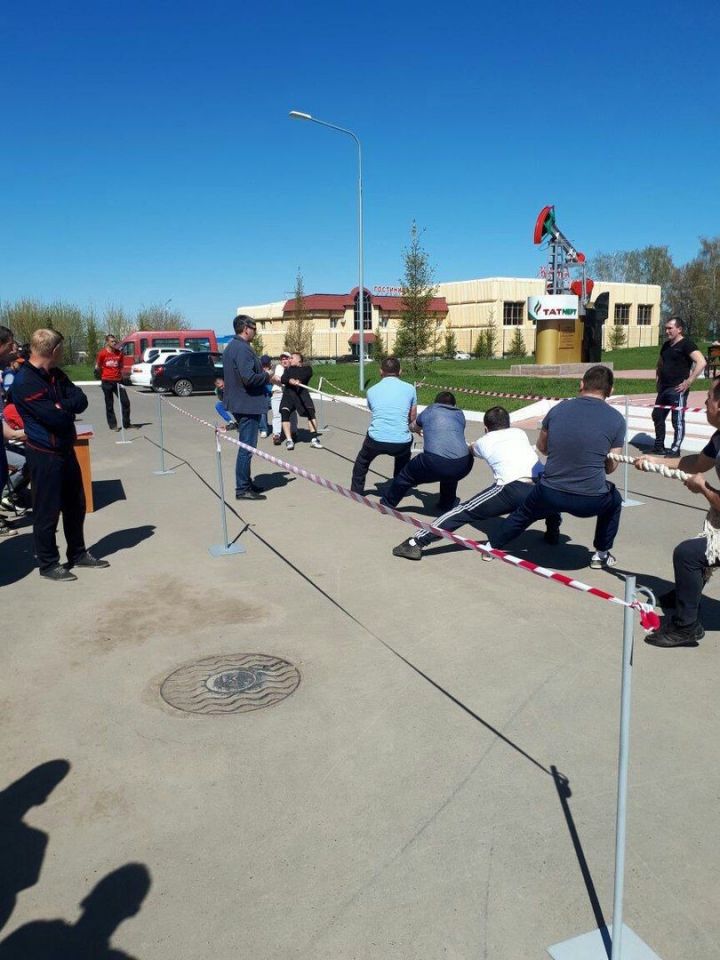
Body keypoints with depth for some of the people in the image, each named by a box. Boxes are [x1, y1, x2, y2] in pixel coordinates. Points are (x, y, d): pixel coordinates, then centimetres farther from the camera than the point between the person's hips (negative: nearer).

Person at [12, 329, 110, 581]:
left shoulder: (56, 375, 8)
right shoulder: (25, 382, -20)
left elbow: (81, 401, -3)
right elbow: (56, 418, -24)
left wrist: (60, 406, -21)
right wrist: (69, 407, -4)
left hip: (65, 449, 9)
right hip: (44, 454, -9)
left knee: (75, 504, 17)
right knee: (47, 511, 2)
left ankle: (78, 553, 32)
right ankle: (48, 564, 15)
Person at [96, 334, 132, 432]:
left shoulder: (119, 353, 4)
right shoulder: (102, 353, -5)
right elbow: (97, 366, 6)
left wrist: (120, 375, 8)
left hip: (118, 381, 3)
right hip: (107, 382, -3)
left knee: (125, 401, -1)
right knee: (109, 404, 4)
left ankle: (126, 424, 11)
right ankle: (113, 425, 13)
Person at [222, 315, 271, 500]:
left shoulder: (230, 347, 14)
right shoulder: (243, 349, -19)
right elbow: (249, 378, -27)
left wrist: (263, 374, 15)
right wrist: (266, 376, -10)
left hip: (238, 403, 11)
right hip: (248, 403, -11)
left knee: (246, 446, 19)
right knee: (246, 447, -5)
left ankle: (246, 482, 29)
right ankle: (242, 489, 1)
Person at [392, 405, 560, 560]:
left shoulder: (484, 441, 23)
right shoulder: (520, 432, 30)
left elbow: (470, 450, 47)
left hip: (514, 491, -4)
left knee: (464, 511, 0)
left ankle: (417, 543, -7)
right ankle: (552, 532, 46)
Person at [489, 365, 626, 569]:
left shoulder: (558, 409, 2)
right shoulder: (616, 419, -3)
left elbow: (542, 447, 17)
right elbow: (610, 467, 5)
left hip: (550, 495, 1)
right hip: (591, 501, -1)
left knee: (524, 513, 32)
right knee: (614, 499, 34)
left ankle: (493, 546, 48)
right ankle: (601, 554, 37)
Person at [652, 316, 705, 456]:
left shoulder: (686, 344, -10)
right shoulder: (666, 345, 14)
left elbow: (701, 362, -20)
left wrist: (689, 382, -21)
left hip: (677, 390, -9)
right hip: (664, 389, 9)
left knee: (678, 421, -3)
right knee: (657, 416, 13)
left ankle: (675, 450, 4)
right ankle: (659, 446, 25)